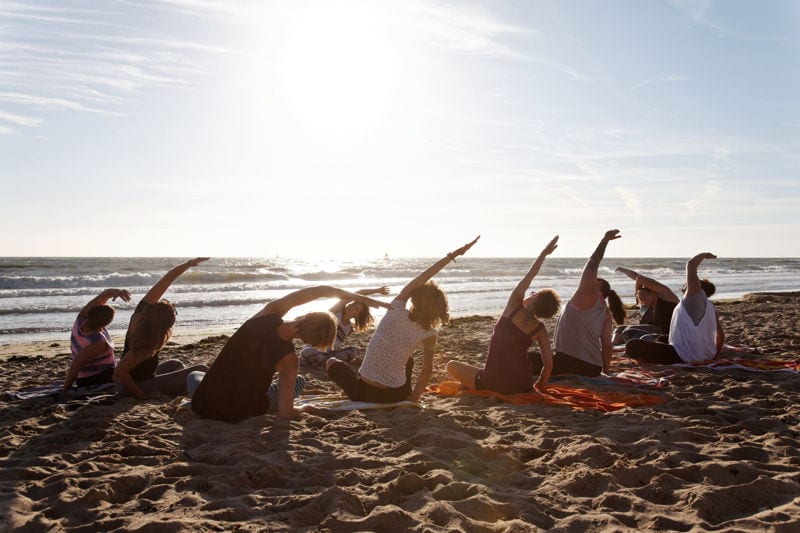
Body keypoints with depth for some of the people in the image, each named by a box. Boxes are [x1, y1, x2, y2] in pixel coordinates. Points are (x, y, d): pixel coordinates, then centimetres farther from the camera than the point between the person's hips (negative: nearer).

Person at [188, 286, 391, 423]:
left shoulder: (269, 313, -15)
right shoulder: (288, 359, -23)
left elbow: (320, 291, -8)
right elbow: (285, 413, -17)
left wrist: (362, 298, -7)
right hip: (240, 414, -2)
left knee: (194, 375, 40)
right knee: (299, 380, 22)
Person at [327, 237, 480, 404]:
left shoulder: (396, 309, -12)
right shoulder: (429, 335, -10)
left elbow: (423, 277, -8)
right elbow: (427, 370, -5)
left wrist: (453, 254, -6)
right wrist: (415, 396, 11)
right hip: (397, 396, 1)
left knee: (332, 362, 27)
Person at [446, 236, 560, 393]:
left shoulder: (514, 307, -8)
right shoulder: (540, 330, -2)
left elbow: (528, 277, 3)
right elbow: (548, 365, -1)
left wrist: (544, 253, 13)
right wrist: (540, 385, 17)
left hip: (492, 384, -3)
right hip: (523, 386, 3)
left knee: (452, 365, 17)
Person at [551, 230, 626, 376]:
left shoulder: (588, 295, -3)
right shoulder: (606, 314, 14)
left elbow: (592, 264, -5)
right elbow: (607, 345, 10)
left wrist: (605, 240, 3)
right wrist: (605, 371, 17)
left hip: (569, 363, -8)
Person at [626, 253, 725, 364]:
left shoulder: (696, 294, -4)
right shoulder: (711, 307, 17)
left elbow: (690, 264, -6)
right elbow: (721, 333, 21)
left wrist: (703, 255, 12)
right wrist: (714, 354, 32)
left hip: (684, 356, -10)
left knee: (632, 346, -19)